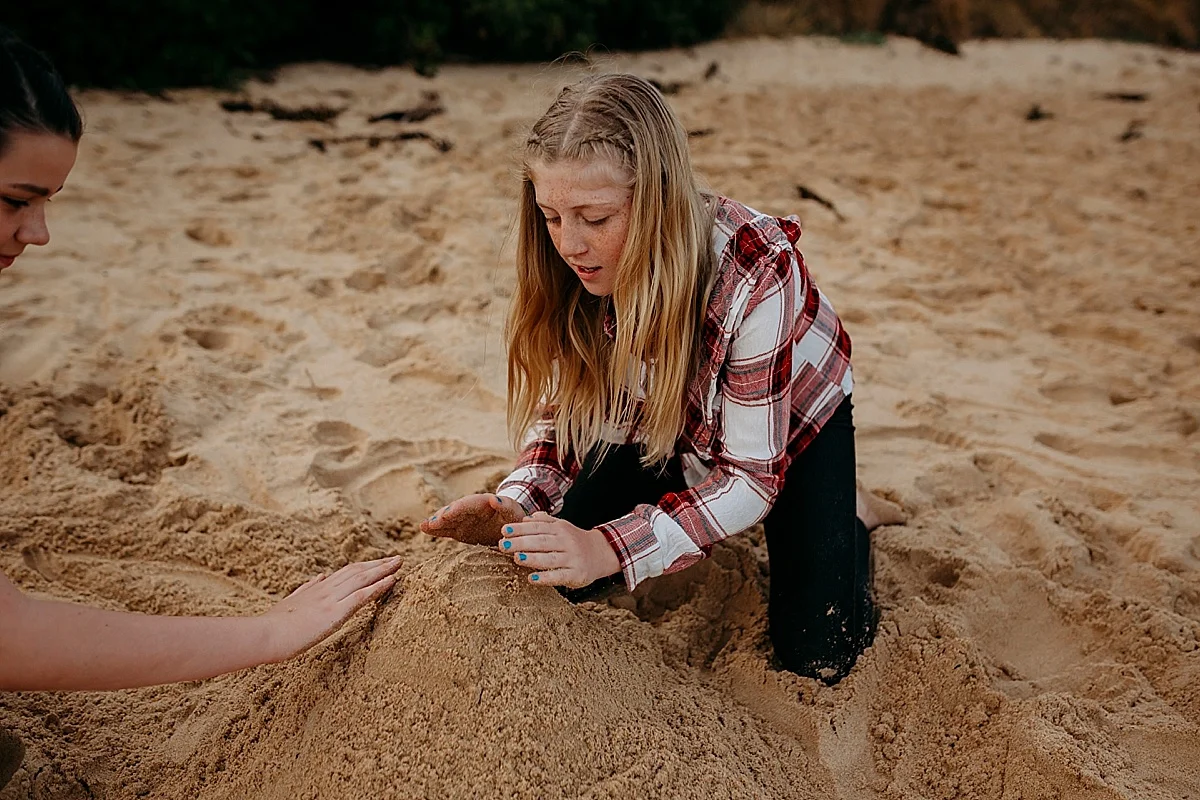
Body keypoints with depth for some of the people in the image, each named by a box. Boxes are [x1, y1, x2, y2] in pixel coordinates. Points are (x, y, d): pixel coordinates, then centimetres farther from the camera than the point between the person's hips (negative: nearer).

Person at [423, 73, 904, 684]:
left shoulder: (755, 270, -39)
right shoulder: (574, 268, -25)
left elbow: (751, 474, -33)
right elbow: (564, 408, -13)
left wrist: (610, 549, -45)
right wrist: (517, 505, -34)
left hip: (789, 422, -4)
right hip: (663, 421, 4)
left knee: (815, 657, -13)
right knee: (559, 576, -8)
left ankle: (846, 515, 15)